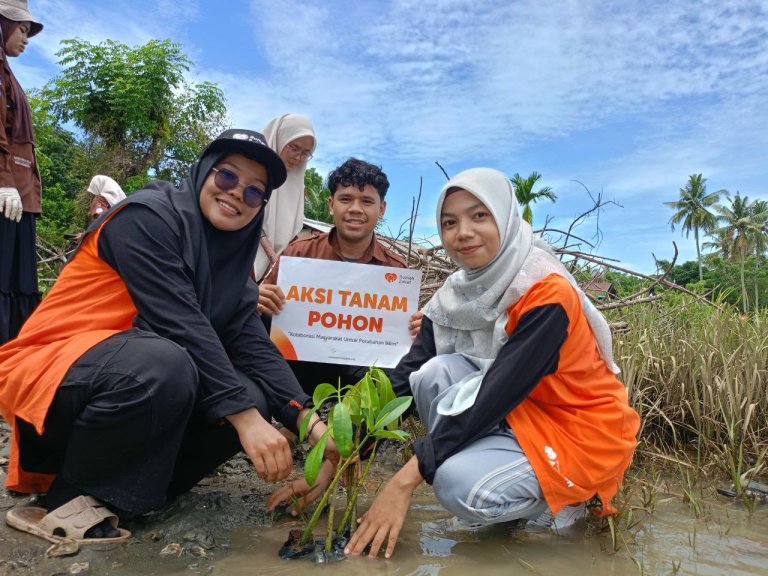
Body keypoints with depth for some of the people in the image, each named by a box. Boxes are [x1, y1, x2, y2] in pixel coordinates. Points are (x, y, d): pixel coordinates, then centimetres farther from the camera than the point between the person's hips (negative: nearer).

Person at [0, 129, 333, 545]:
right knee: (164, 365, -36)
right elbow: (180, 326, -26)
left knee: (253, 398, -12)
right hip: (49, 372, -7)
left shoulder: (233, 258, 6)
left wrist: (310, 423, -17)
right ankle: (69, 497, -11)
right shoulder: (149, 215, -15)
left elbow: (254, 346, -5)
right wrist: (245, 417, -31)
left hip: (140, 372, 7)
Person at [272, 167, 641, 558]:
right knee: (435, 374, -20)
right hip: (519, 416, 5)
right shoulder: (456, 295, -5)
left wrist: (405, 481, -33)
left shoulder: (547, 294, -24)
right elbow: (405, 378, -11)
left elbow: (495, 394, -31)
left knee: (461, 484, -29)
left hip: (582, 430, -5)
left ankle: (557, 499, 0)